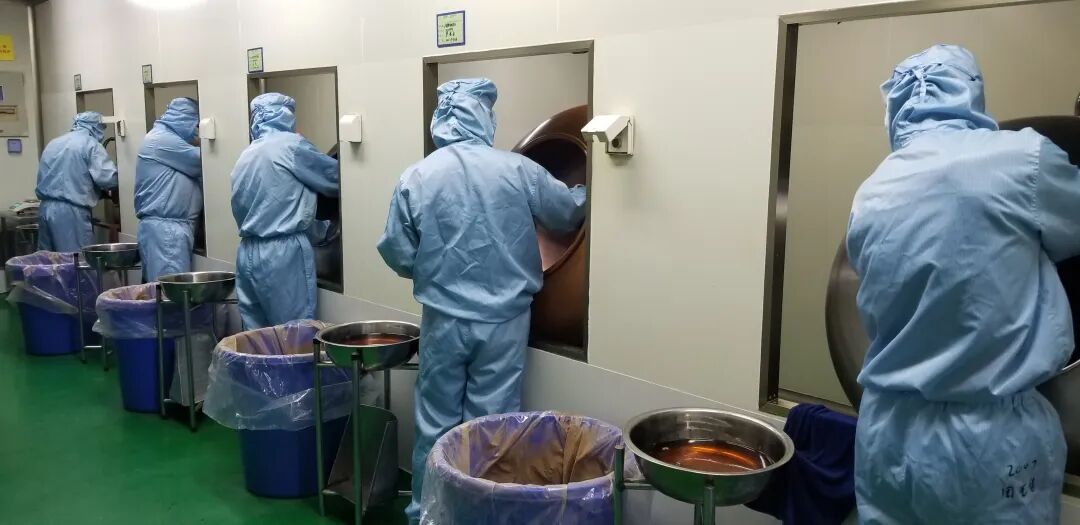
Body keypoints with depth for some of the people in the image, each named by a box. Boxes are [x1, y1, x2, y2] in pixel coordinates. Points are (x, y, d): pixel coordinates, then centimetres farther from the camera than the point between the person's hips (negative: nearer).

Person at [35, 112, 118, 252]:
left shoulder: (53, 143, 17)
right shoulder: (90, 144, -4)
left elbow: (41, 178, 22)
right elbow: (108, 178, -15)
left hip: (46, 209, 7)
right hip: (71, 211, -7)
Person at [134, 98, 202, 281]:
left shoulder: (167, 138, 22)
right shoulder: (162, 140, -10)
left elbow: (192, 168, 23)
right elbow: (200, 162, -9)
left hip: (172, 224, 10)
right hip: (165, 226, -10)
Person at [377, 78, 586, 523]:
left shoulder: (416, 178, -5)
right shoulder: (518, 170, -7)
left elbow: (397, 256, -1)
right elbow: (570, 214, 7)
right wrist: (585, 192, 30)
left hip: (443, 320, 1)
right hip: (504, 319, 0)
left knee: (436, 424, 14)